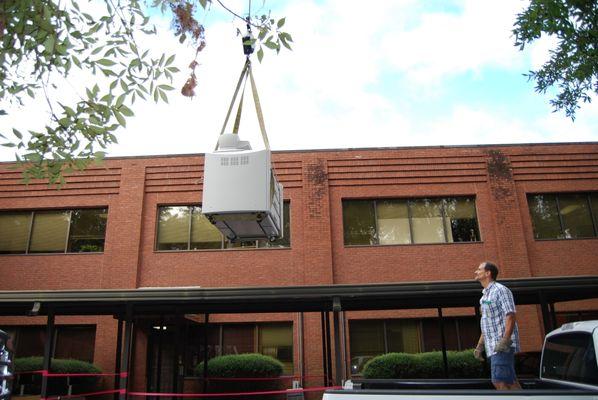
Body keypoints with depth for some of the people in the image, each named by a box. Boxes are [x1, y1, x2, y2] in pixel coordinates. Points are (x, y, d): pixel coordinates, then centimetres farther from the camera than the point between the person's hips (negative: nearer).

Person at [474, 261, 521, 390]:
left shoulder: (500, 290, -6)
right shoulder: (485, 295, 20)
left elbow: (511, 316, -16)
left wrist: (505, 340, -25)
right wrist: (480, 345, 20)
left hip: (502, 346, -9)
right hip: (493, 346, 9)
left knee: (500, 381, -14)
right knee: (510, 382, 9)